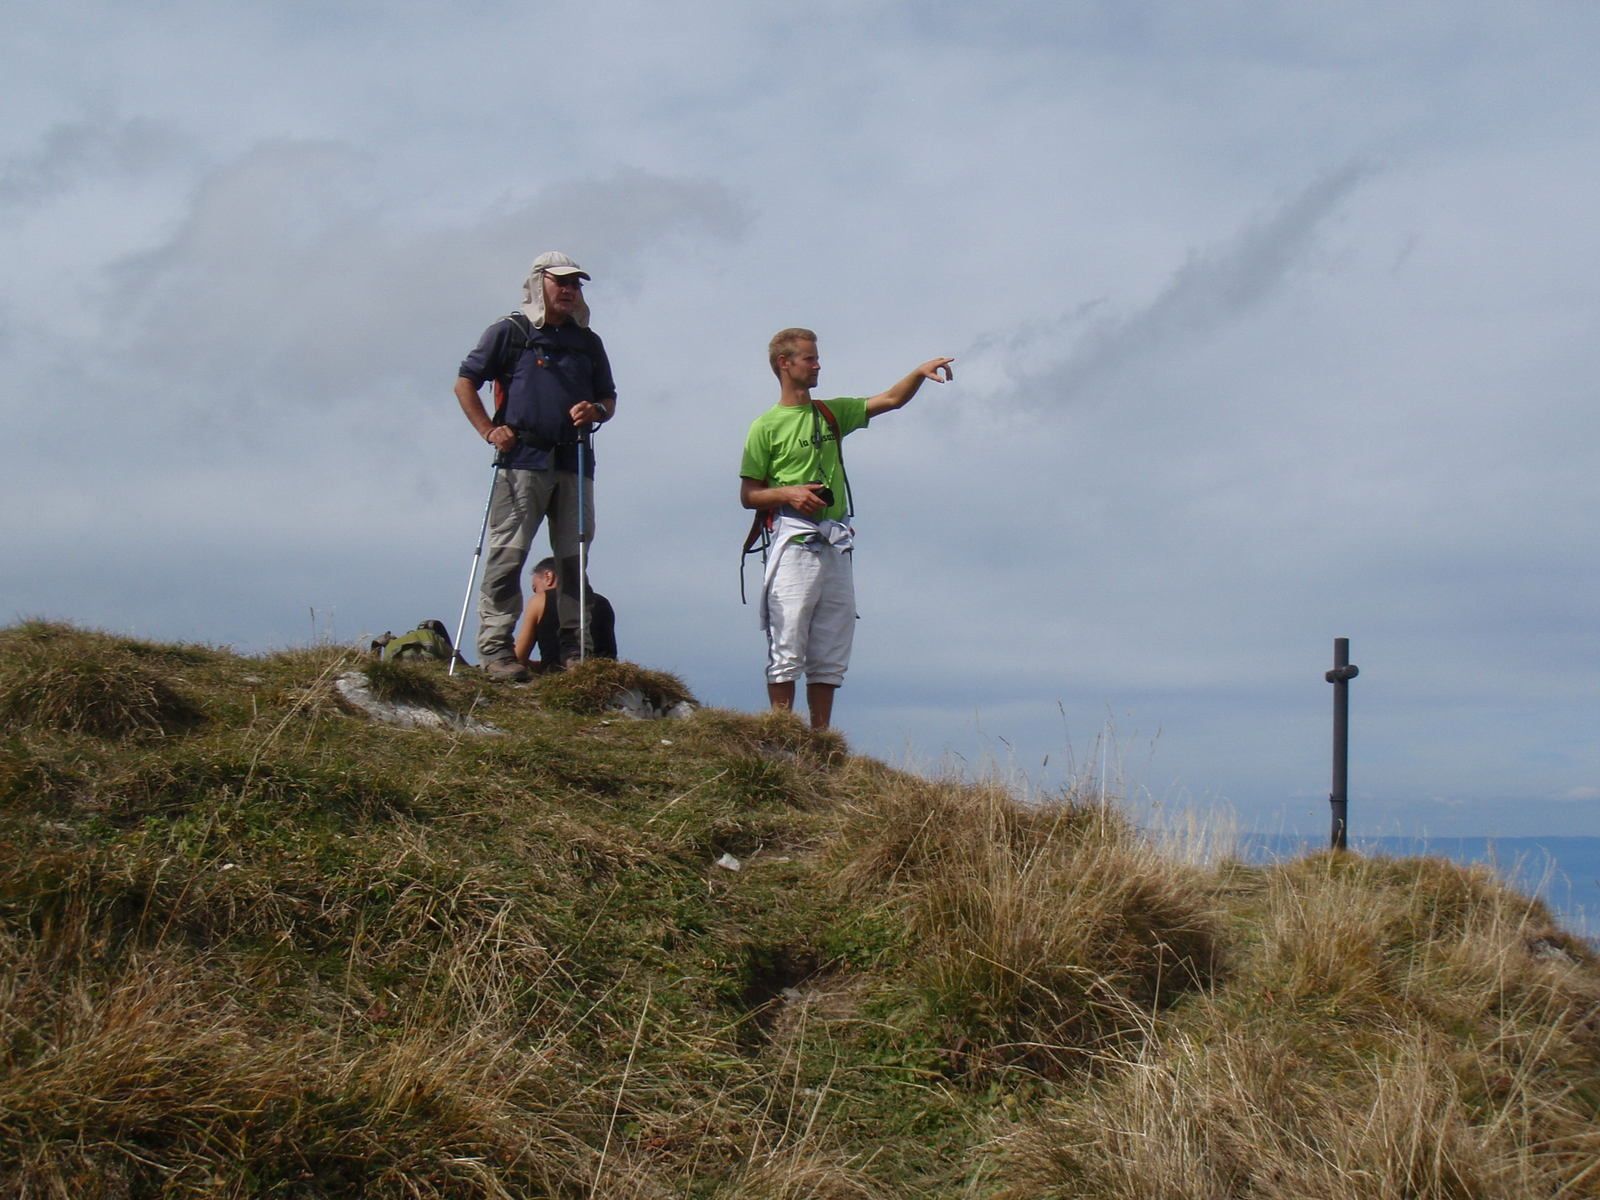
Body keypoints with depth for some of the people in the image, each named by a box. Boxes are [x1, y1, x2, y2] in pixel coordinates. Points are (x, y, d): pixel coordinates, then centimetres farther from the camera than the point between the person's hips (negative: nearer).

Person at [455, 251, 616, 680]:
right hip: (522, 458, -5)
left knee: (574, 556, 5)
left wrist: (596, 412, 0)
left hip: (574, 461, 5)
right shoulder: (510, 331, 5)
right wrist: (489, 431, -6)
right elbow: (465, 382, 5)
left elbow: (609, 398, 24)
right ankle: (495, 647, -6)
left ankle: (574, 648, 10)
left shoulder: (588, 342, 20)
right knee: (507, 554, -8)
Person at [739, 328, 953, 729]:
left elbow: (892, 400, 14)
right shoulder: (766, 426, 1)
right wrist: (789, 493, -15)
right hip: (794, 542, -6)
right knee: (787, 652, -9)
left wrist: (920, 373, -3)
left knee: (831, 657, 6)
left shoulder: (832, 413, 17)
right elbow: (748, 495, 1)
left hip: (836, 547, 6)